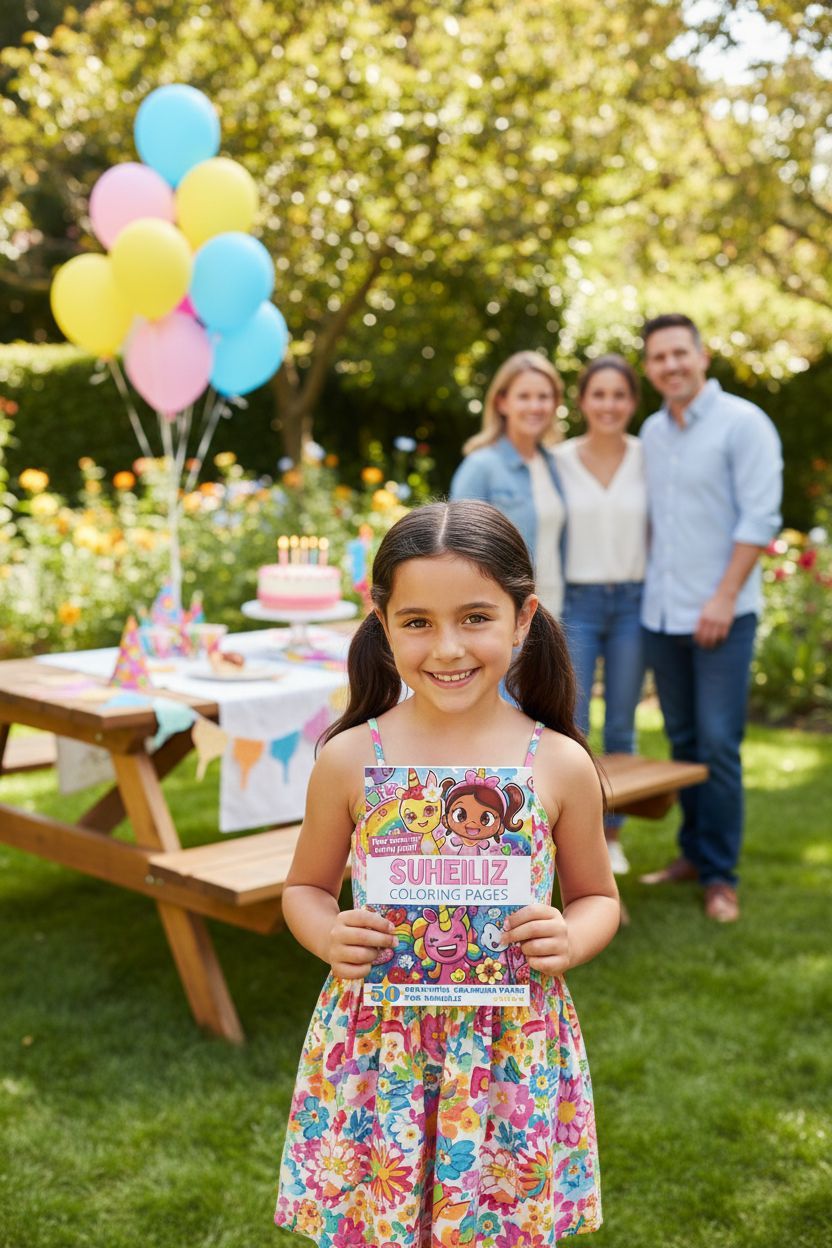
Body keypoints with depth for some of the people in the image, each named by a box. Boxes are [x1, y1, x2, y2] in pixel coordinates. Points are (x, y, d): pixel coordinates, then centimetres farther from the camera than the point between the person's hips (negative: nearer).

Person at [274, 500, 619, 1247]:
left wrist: (570, 940, -13)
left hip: (512, 1049, 0)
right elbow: (305, 887, 7)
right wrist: (329, 936, -13)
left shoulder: (561, 764, -6)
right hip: (377, 1048, 0)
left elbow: (598, 898, 8)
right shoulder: (350, 759, -6)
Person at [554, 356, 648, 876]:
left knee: (622, 727, 9)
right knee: (570, 727, -1)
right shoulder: (560, 460, -1)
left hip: (633, 602, 1)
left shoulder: (648, 459, 0)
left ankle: (612, 833, 21)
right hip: (577, 603, -1)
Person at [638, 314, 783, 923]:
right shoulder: (652, 432, 12)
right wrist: (646, 584, 10)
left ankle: (720, 874, 4)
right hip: (661, 614, 6)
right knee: (683, 740, 12)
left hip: (721, 615, -6)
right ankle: (694, 852, 24)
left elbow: (759, 519, -12)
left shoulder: (743, 423, -7)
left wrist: (724, 598, -17)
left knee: (718, 744, -5)